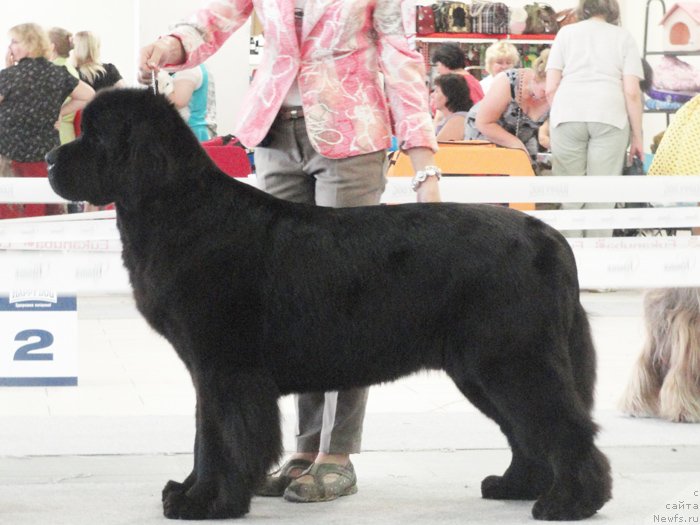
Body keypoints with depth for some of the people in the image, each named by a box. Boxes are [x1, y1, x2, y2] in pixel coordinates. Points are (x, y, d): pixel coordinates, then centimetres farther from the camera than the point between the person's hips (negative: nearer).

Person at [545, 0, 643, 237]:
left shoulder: (566, 33, 15)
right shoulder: (623, 36, 13)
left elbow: (550, 88, 9)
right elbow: (632, 92, 4)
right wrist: (637, 137, 9)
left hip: (567, 114, 1)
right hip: (610, 117, -1)